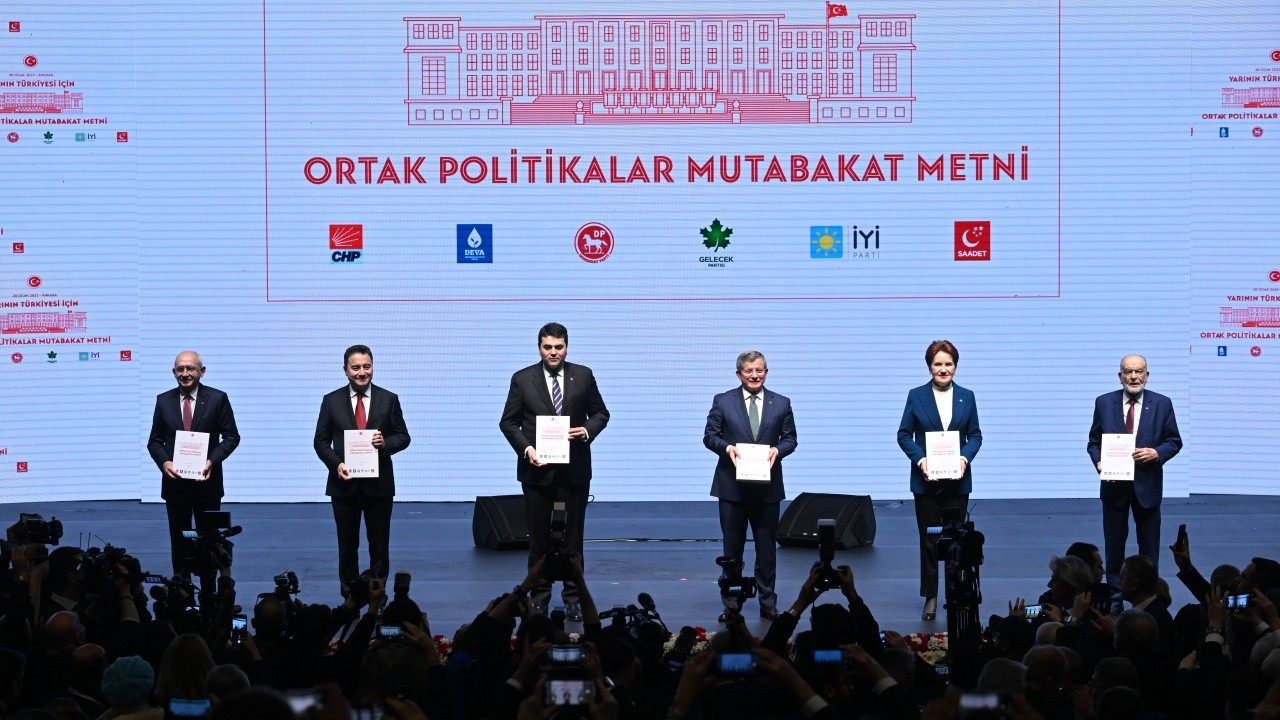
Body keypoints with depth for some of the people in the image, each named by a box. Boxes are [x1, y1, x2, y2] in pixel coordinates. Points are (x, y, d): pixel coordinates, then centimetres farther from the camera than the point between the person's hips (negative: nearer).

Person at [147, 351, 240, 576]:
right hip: (175, 481, 2)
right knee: (179, 540, 8)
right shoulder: (164, 401, 5)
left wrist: (212, 460, -16)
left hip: (207, 481, -2)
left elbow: (232, 437, -1)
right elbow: (155, 440, 8)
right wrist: (164, 462, -12)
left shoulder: (217, 399, -2)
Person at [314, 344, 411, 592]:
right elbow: (321, 441, 4)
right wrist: (336, 464, -13)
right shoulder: (332, 401, 2)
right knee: (347, 546, 7)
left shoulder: (389, 400, 2)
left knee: (379, 545, 4)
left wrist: (386, 443, -17)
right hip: (344, 482, 0)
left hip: (379, 484, 0)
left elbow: (403, 437, 5)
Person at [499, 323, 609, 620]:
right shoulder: (522, 379, 0)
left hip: (575, 468, 0)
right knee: (539, 535, 7)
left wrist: (587, 430, -11)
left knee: (574, 533, 5)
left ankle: (573, 596, 12)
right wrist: (526, 448, -12)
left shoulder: (583, 375, 2)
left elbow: (601, 413, 9)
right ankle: (539, 595, 16)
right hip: (537, 467, 0)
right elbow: (508, 422, 3)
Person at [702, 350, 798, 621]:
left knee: (767, 548, 6)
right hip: (732, 485, -1)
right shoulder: (723, 401, 3)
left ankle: (768, 603, 14)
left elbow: (790, 438, 8)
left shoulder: (781, 404, 7)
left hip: (767, 486, 1)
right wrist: (727, 447, -16)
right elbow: (710, 436, 2)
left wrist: (778, 449, -13)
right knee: (732, 548, 5)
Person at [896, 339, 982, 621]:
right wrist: (920, 459, -14)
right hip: (926, 479, -1)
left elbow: (975, 435, 7)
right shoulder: (916, 396, 1)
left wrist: (965, 458, -12)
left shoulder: (966, 397, 5)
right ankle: (930, 598, 9)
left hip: (957, 479, 1)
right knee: (928, 539, 3)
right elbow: (904, 434, 1)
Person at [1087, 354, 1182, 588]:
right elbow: (1094, 441, 5)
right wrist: (1099, 463, -14)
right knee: (1114, 540, 8)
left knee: (1149, 542, 7)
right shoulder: (1104, 402, 1)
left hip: (1147, 483, 0)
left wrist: (1156, 453, -17)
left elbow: (1174, 441, 3)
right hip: (1114, 482, 1)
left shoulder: (1162, 404, -1)